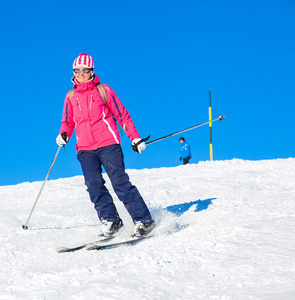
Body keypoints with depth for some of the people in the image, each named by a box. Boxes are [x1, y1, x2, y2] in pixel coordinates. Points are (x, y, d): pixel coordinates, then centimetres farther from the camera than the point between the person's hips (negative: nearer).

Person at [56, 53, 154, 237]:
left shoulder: (104, 90, 5)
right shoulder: (71, 96, 14)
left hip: (108, 144, -3)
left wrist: (135, 138, 2)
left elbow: (122, 115, 7)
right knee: (94, 184, -15)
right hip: (85, 149, 4)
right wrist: (64, 134, 1)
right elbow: (68, 121, 23)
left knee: (119, 181, -13)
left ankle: (144, 220, -11)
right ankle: (110, 220, -9)